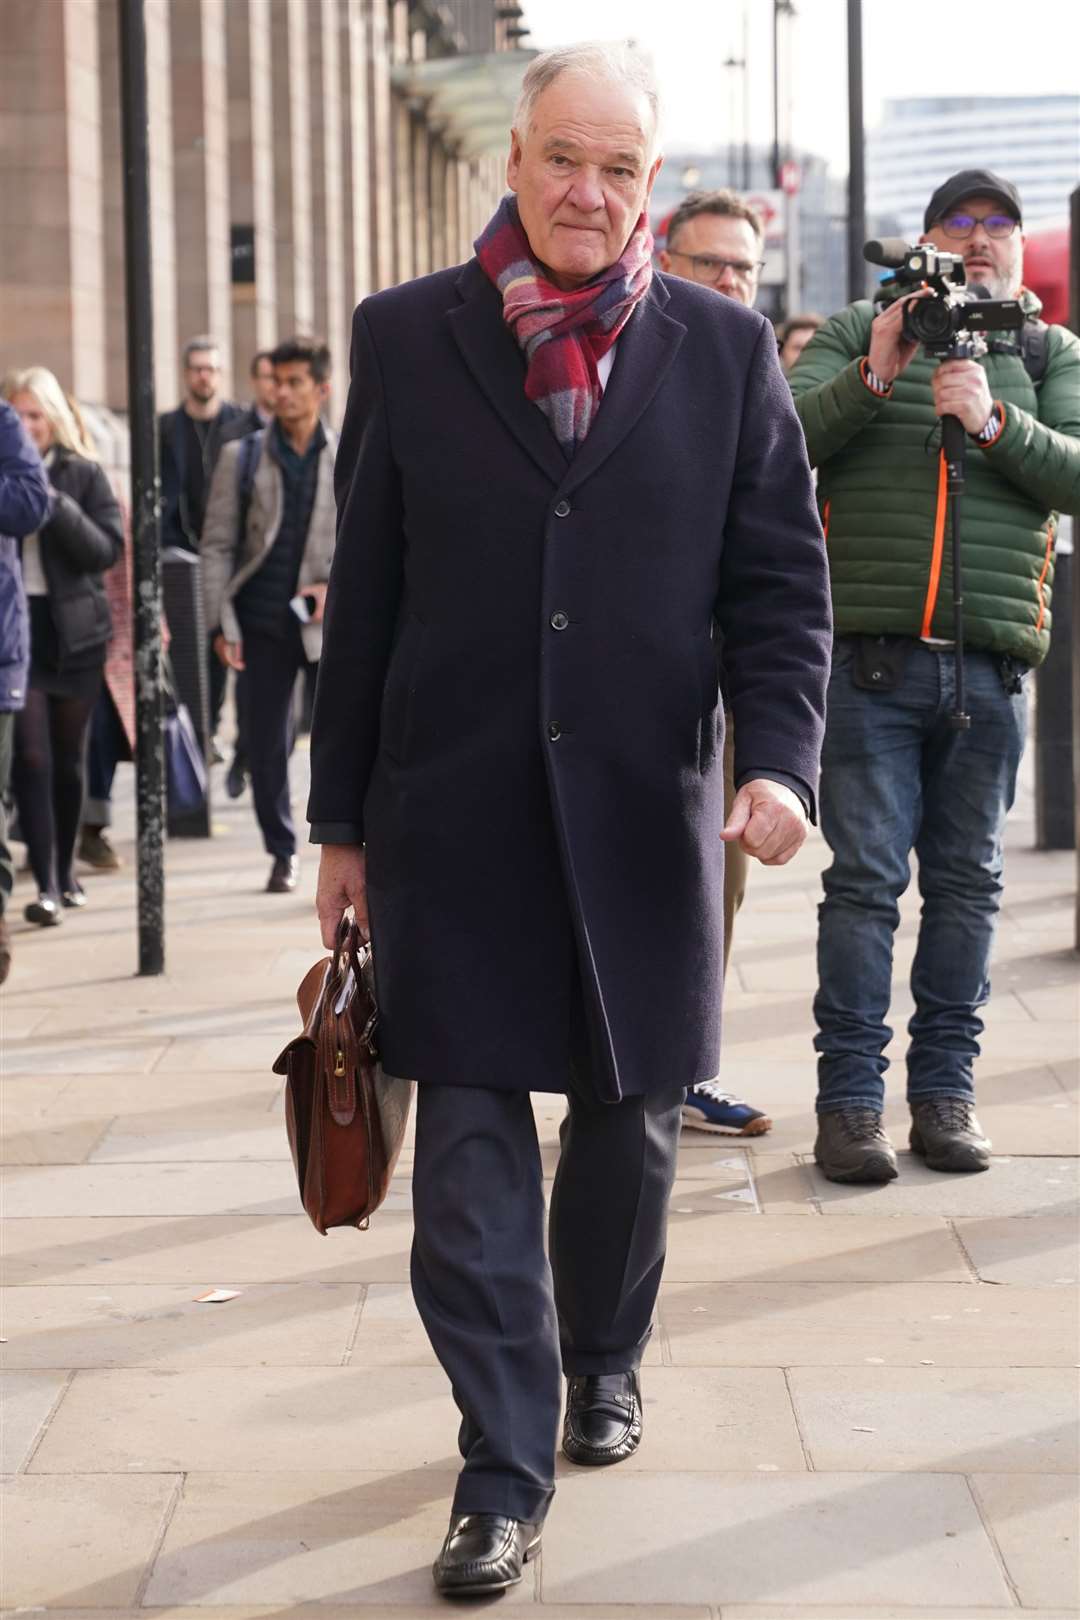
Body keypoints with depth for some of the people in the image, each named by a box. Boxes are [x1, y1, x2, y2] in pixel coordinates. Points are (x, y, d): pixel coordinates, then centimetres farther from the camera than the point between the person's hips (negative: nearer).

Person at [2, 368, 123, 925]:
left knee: (68, 759, 10)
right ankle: (46, 884, -12)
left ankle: (65, 872, 24)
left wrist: (55, 505, -19)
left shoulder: (83, 473, 2)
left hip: (74, 632, 1)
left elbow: (108, 548, -6)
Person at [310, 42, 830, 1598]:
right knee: (469, 1147, -3)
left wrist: (778, 756, -12)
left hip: (648, 817, 1)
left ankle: (604, 1360, 40)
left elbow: (782, 581, 4)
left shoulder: (724, 347, 4)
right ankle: (504, 1476, 5)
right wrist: (343, 818, 5)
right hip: (457, 817, -1)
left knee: (631, 1122, 15)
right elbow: (364, 595, 4)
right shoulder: (407, 336, 2)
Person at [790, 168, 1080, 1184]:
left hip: (991, 664, 2)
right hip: (872, 656, -2)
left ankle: (946, 1089, 13)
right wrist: (872, 378, -18)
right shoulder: (853, 337, 9)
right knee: (865, 876, -5)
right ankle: (849, 1096, -2)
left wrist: (994, 419, -17)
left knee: (966, 880, 6)